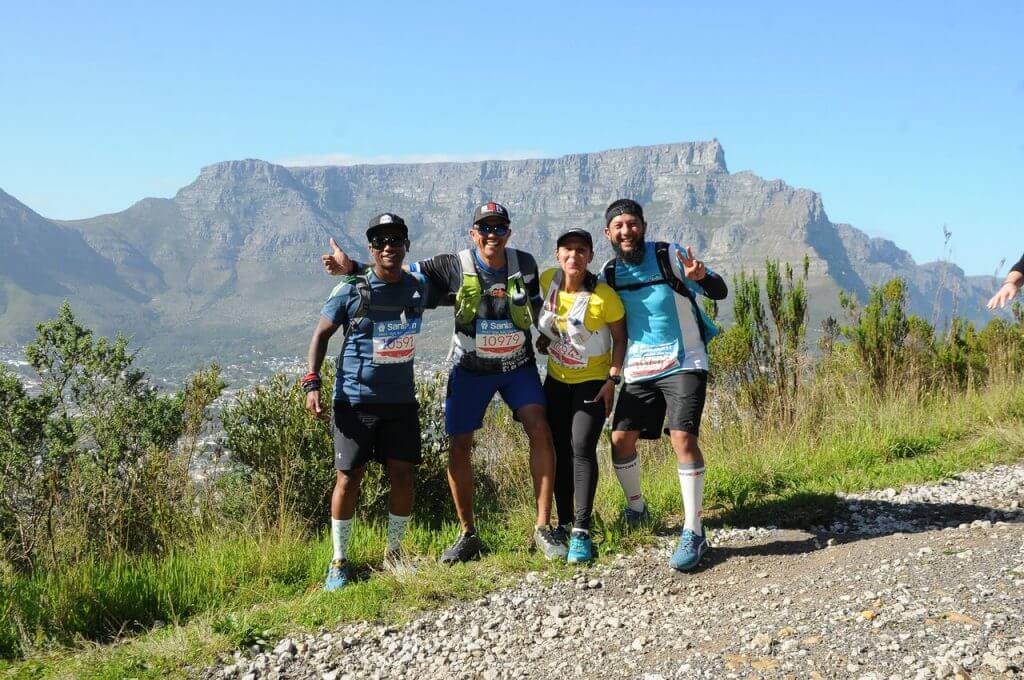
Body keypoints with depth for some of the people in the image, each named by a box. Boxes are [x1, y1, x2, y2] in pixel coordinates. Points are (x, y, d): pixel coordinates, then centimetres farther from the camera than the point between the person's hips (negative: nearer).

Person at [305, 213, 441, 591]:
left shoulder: (420, 288, 2)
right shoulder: (351, 290, -8)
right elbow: (322, 334, 0)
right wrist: (312, 382, -7)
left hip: (401, 399, 3)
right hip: (355, 399, -3)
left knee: (404, 476, 3)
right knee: (348, 479, -1)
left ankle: (394, 553, 23)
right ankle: (338, 561, 14)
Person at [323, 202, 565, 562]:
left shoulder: (524, 264, -6)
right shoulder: (455, 266, -12)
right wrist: (352, 267, -23)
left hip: (518, 364, 0)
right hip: (469, 368, 0)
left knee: (540, 430, -18)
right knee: (459, 445, 0)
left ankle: (543, 529, -10)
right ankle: (468, 535, 16)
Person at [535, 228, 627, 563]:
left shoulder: (603, 296, -22)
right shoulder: (547, 280, -8)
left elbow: (620, 337, -10)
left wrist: (613, 379, -15)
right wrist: (543, 335, 3)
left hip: (592, 381, -5)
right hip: (556, 379, 5)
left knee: (582, 448, -16)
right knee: (559, 450, 8)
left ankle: (582, 532, -14)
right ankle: (564, 523, 21)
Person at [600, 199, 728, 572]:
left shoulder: (669, 255, -9)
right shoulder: (610, 272, 4)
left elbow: (720, 292, -10)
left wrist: (700, 277, -32)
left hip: (683, 364, -5)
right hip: (639, 370, 5)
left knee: (682, 436, -19)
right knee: (620, 438, -1)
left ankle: (694, 532, -12)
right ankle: (635, 507, 27)